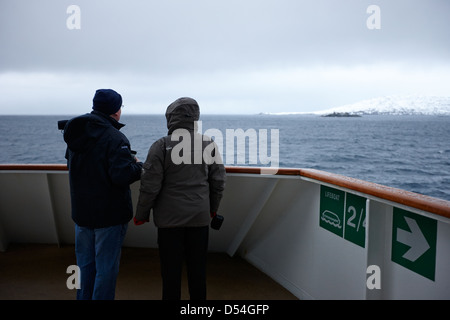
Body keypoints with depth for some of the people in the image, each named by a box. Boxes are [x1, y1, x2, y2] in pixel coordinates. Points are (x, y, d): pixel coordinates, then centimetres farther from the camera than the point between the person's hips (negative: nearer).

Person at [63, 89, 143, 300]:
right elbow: (122, 177, -28)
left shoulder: (76, 134, 4)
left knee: (85, 264, 20)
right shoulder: (115, 139, -21)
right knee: (106, 268, 5)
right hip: (110, 214, -7)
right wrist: (137, 165, -8)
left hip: (81, 211, 7)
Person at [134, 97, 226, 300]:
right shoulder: (209, 144, 1)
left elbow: (150, 186, -10)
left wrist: (141, 214, 4)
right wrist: (213, 208, 21)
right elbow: (219, 181, 6)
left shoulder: (161, 146, -11)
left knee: (171, 270, 9)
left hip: (170, 218, -3)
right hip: (200, 217, 3)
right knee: (198, 269, 14)